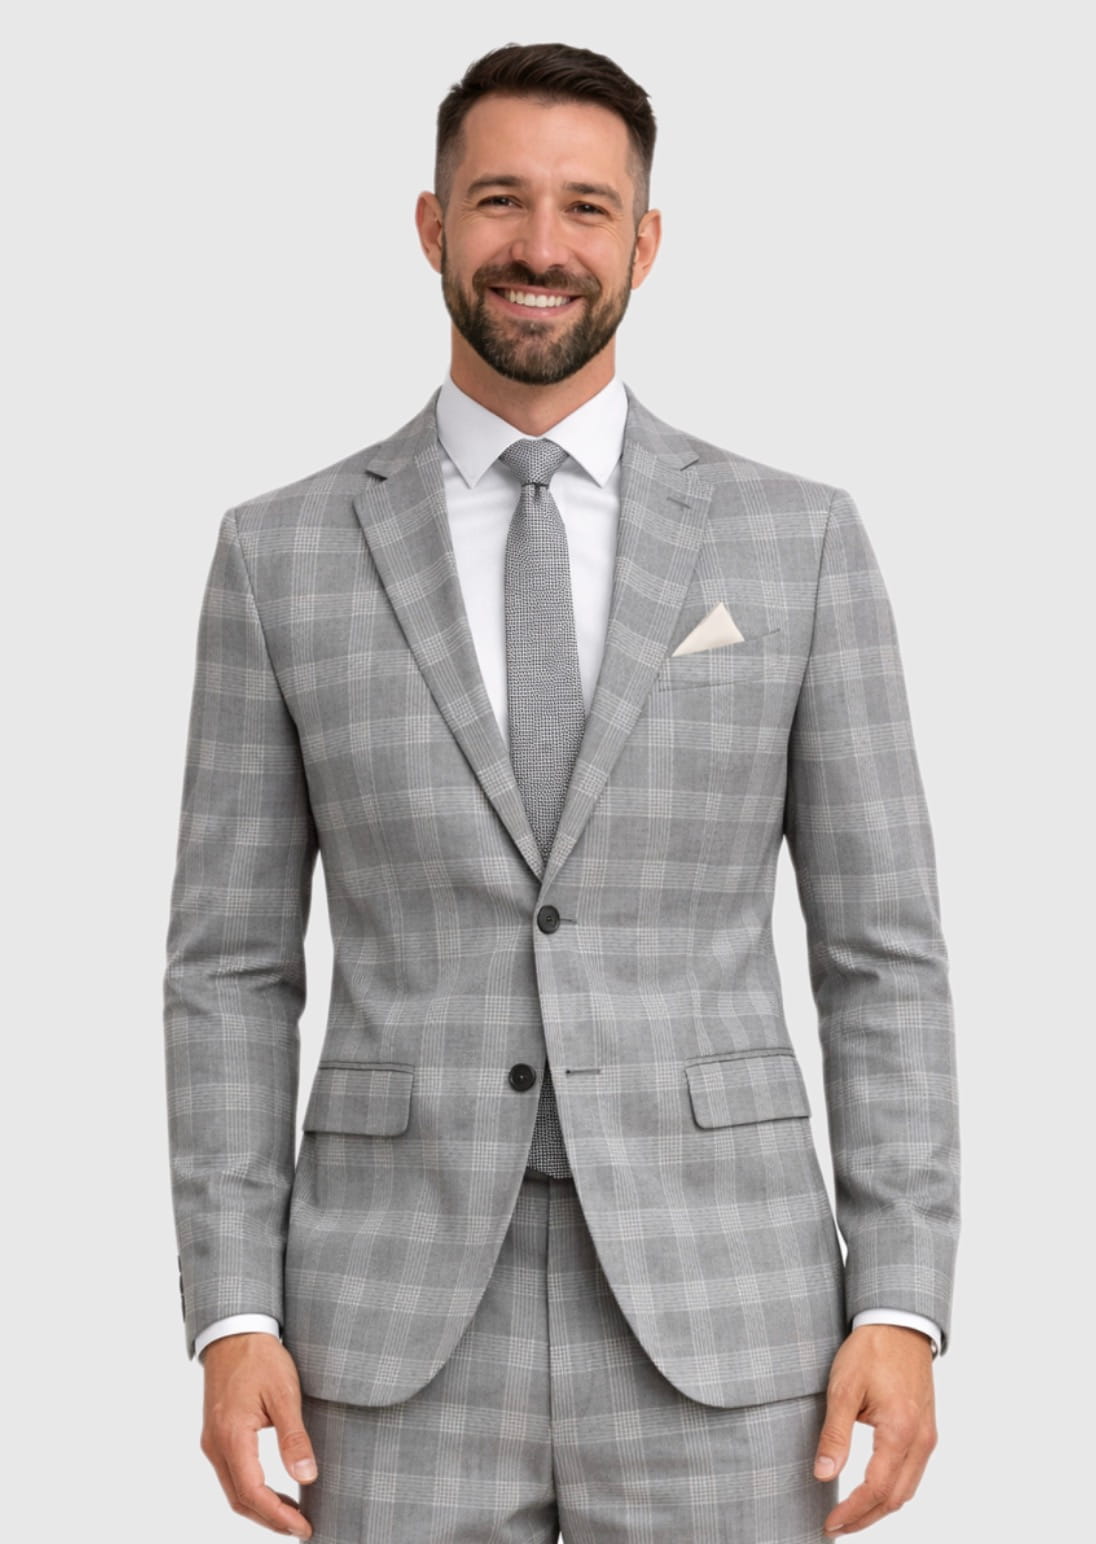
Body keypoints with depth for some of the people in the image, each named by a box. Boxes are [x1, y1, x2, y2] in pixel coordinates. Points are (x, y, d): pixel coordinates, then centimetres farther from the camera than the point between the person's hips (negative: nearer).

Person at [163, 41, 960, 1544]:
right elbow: (232, 967, 5)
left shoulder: (797, 539, 4)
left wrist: (902, 1309, -5)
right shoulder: (284, 553, 5)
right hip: (403, 1336, 0)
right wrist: (234, 1320, -4)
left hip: (717, 1324, 0)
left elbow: (883, 953, 3)